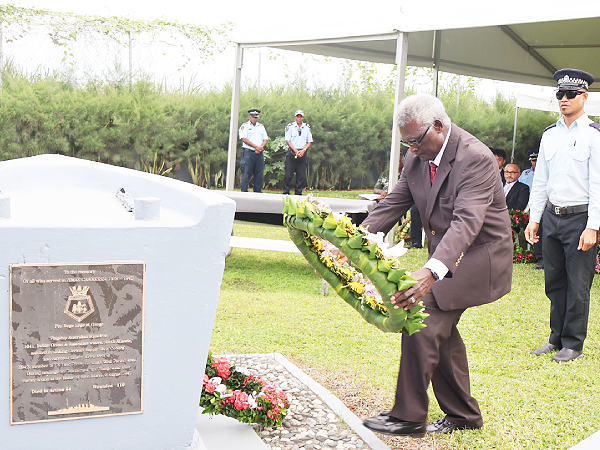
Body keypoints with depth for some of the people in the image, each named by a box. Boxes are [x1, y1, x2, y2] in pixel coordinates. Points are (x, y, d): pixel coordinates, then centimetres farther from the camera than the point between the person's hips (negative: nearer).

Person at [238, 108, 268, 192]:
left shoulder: (261, 126, 19)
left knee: (259, 174, 4)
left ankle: (258, 192, 10)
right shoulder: (244, 126, 3)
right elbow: (244, 139, -9)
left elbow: (265, 139, 13)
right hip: (248, 153, -5)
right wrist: (256, 146, -15)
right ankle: (244, 192, -4)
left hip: (259, 154, 5)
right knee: (246, 174, -6)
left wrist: (261, 147, -8)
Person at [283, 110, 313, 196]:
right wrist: (295, 151, -12)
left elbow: (310, 142, 10)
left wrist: (303, 150, -7)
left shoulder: (307, 127, 10)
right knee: (288, 175, -5)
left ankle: (298, 193, 9)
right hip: (292, 152, -2)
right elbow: (287, 140, -1)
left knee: (301, 175, 1)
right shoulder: (290, 126, 3)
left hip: (302, 153, 2)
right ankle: (286, 192, 3)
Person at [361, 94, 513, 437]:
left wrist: (432, 271, -52)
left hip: (478, 255, -9)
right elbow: (392, 206, 2)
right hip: (445, 256, 9)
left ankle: (409, 417, 0)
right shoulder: (417, 158, -1)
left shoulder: (475, 158, -26)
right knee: (441, 330, 13)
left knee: (422, 322, -14)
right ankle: (463, 415, 29)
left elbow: (466, 222, -38)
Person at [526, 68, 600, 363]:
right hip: (551, 215, 5)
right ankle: (557, 338, 24)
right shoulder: (549, 135, 11)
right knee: (554, 281, 11)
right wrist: (533, 219, 11)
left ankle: (573, 344, 14)